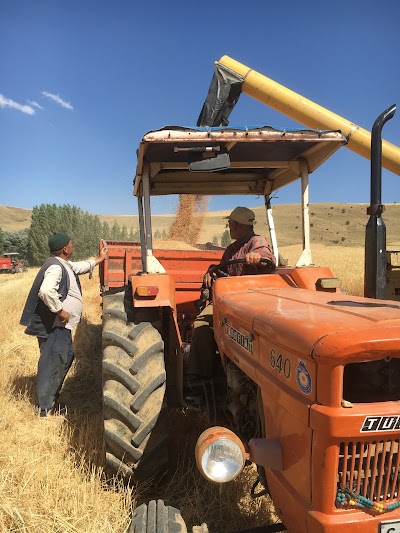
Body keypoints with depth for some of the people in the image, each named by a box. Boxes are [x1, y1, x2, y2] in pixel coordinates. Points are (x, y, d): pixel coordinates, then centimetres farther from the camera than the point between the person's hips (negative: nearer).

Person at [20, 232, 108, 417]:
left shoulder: (64, 265, 13)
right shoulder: (55, 267, -19)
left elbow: (81, 266, 33)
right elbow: (46, 291, -36)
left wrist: (99, 259, 41)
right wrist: (60, 310, -25)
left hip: (61, 326, 11)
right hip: (54, 326, -11)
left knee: (65, 359, 21)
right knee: (52, 365, -5)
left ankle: (51, 399, 35)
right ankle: (45, 409, 4)